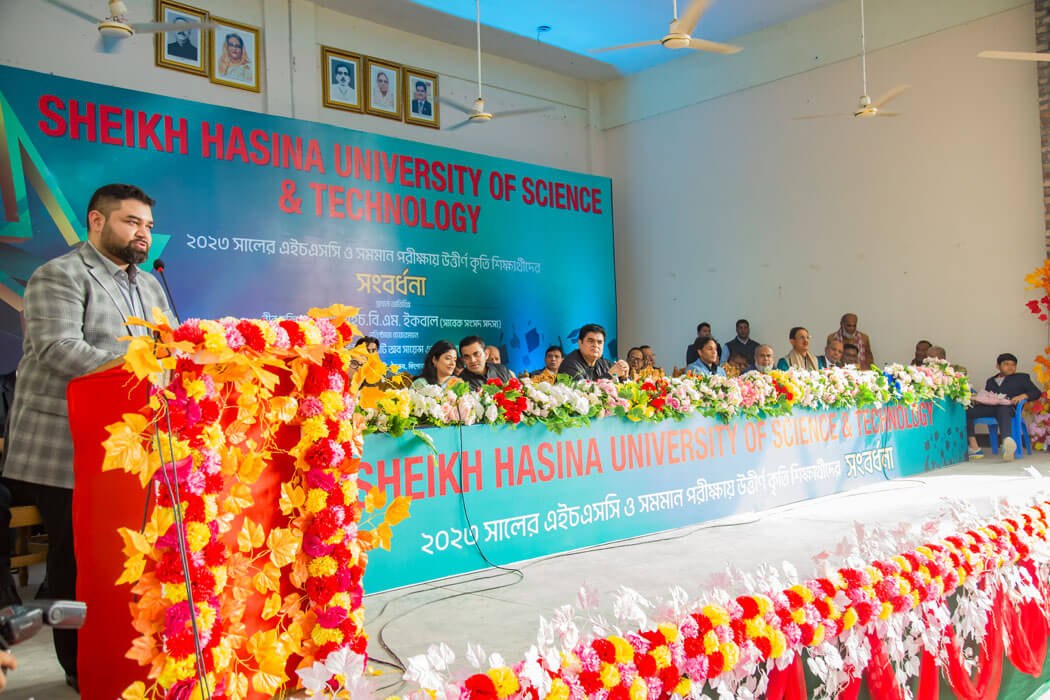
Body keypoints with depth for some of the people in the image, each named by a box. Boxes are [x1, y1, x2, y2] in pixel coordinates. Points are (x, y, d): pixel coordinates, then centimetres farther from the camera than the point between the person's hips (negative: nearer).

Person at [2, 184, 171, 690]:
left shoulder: (150, 285, 18)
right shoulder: (59, 276, -6)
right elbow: (59, 349, -20)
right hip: (67, 451, -6)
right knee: (76, 560, 5)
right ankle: (81, 670, 18)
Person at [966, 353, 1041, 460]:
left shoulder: (1022, 377, 26)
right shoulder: (990, 381, 35)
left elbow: (1037, 393, 14)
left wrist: (1023, 395, -8)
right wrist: (979, 399, 0)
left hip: (1008, 407, -4)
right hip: (990, 406, 4)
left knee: (1002, 409, -42)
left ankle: (1007, 441, -72)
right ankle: (974, 448, -31)